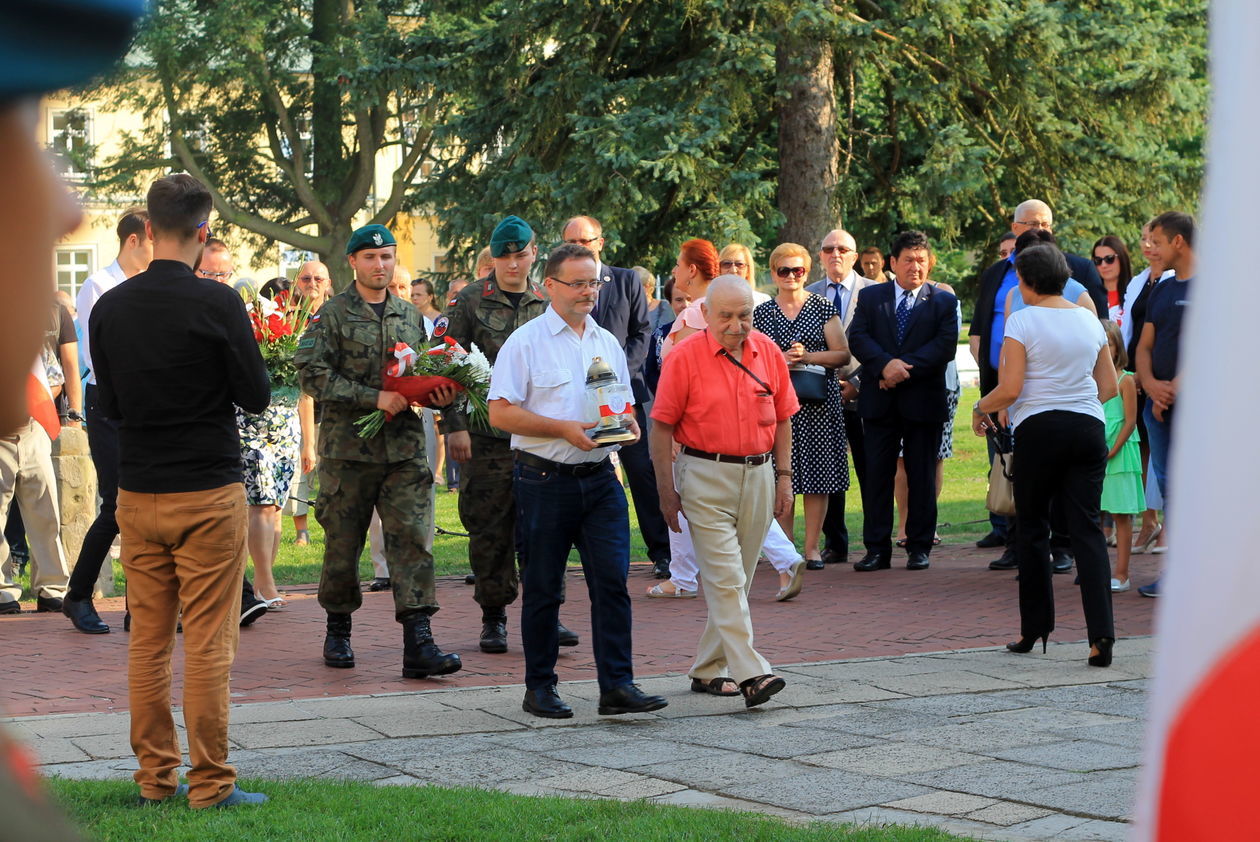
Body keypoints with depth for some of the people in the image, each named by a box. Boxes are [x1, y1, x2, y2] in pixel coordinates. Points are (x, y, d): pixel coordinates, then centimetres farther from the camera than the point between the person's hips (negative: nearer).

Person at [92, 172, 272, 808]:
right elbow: (257, 397, -6)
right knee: (208, 644, -1)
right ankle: (210, 783, 1)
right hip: (209, 492, -4)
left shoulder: (109, 308, 2)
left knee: (148, 641, 11)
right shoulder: (217, 304, -12)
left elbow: (108, 405, 11)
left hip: (137, 493, 5)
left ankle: (154, 775, 16)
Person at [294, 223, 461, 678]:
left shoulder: (410, 315, 14)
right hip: (348, 447, -3)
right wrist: (374, 397, -18)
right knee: (343, 542, 6)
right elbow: (312, 374, -11)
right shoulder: (333, 315, -1)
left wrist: (439, 394, 1)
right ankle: (338, 631, 25)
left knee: (412, 538, -7)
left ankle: (419, 644, -11)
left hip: (404, 447, 3)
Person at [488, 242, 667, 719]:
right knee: (543, 587, 4)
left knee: (612, 580, -4)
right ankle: (539, 687, 14)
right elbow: (500, 413, -9)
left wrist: (628, 424, -2)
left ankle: (617, 685, -2)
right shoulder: (526, 342, -4)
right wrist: (563, 429, -17)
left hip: (599, 478, 4)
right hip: (545, 479, -4)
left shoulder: (607, 343, 14)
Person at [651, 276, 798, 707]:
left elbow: (782, 418, 14)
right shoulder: (684, 356, -7)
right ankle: (750, 674, -17)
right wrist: (667, 490, -8)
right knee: (725, 579, -11)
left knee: (736, 580, 10)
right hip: (706, 474, -5)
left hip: (758, 474, 5)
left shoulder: (769, 352, 5)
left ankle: (708, 669, 21)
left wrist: (783, 476, 9)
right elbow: (662, 426, -5)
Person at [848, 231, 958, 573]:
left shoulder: (943, 301, 5)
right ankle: (877, 548, 6)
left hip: (923, 401, -1)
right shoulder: (870, 297, 9)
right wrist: (886, 364, -20)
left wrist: (904, 368, -17)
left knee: (922, 476, 4)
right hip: (879, 401, 1)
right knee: (877, 474, 1)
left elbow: (945, 346, -7)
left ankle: (919, 547, 12)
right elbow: (857, 338, -3)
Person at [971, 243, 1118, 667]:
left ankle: (1035, 628, 15)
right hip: (1088, 428, 4)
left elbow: (1010, 389, -11)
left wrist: (980, 408, 7)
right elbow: (1109, 386, 14)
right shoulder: (1090, 320, 10)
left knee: (1032, 527, 10)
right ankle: (1101, 634, -13)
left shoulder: (1023, 320, -6)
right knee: (1087, 527, -1)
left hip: (1039, 429, -4)